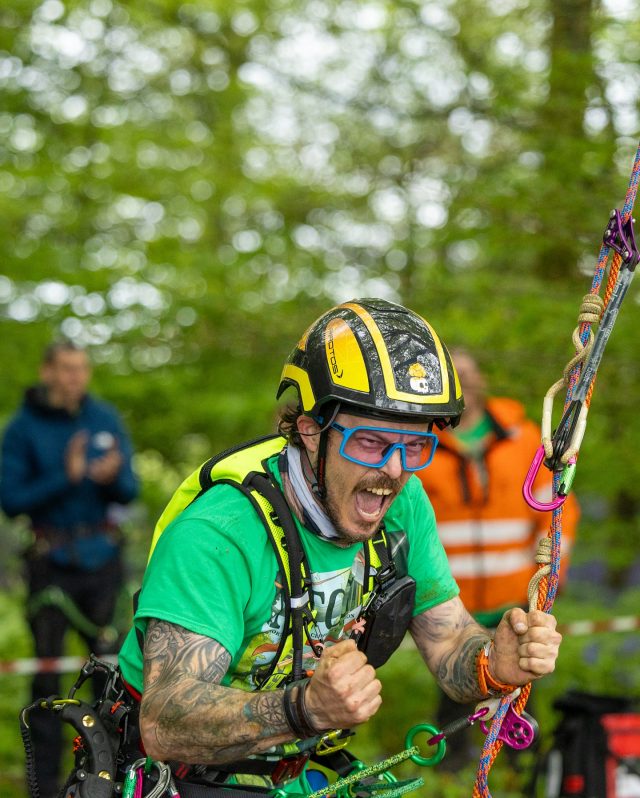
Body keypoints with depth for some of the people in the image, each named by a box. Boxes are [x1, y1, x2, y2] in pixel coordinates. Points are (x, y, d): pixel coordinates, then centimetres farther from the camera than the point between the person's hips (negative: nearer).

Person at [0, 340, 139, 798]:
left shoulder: (106, 420, 5)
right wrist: (66, 478, -20)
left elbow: (130, 491, 5)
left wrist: (112, 477, -18)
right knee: (47, 673, -2)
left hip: (102, 557, 3)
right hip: (51, 562, -3)